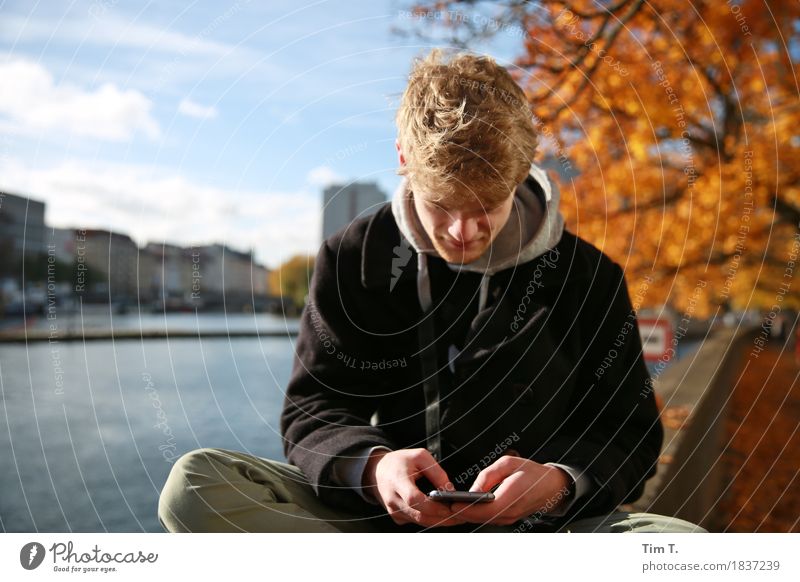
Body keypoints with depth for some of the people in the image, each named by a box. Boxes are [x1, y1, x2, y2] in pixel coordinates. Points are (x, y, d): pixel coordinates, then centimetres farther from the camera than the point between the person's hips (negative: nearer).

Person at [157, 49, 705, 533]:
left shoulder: (589, 275, -2)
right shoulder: (352, 259, 1)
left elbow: (630, 435, 2)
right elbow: (313, 414, -1)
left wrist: (557, 482, -22)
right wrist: (369, 468, -25)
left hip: (533, 521, 0)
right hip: (383, 515, 1)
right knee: (194, 483, -23)